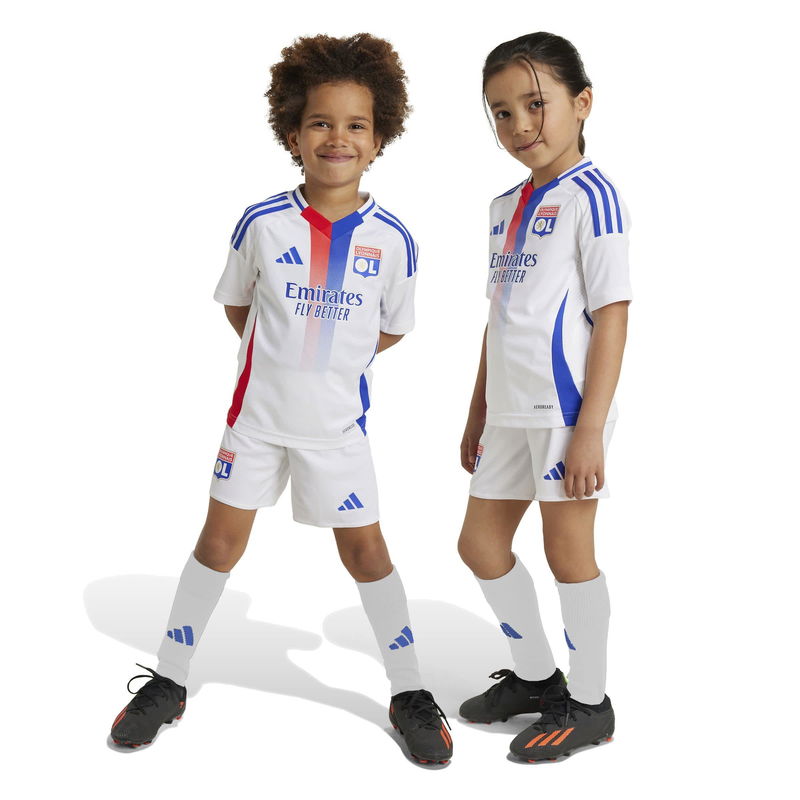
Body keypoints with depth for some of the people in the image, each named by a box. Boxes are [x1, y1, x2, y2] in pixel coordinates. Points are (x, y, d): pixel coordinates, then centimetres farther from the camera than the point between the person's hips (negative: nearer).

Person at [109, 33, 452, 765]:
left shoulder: (391, 238, -10)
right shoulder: (262, 223, -10)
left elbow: (393, 327, 5)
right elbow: (237, 304, 7)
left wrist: (333, 362, -2)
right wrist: (279, 358, -1)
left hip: (338, 421, -1)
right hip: (257, 411, 1)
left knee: (364, 549, 5)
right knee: (220, 541, 9)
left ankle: (410, 694, 21)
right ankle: (168, 682, 25)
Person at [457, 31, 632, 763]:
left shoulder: (589, 195, -9)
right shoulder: (507, 206, 15)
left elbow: (612, 315, -14)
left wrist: (591, 429, -19)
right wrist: (477, 414, 20)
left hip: (566, 407, -8)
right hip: (512, 410, 9)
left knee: (568, 550, 1)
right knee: (481, 544, 14)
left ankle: (589, 703, 19)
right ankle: (535, 676, 32)